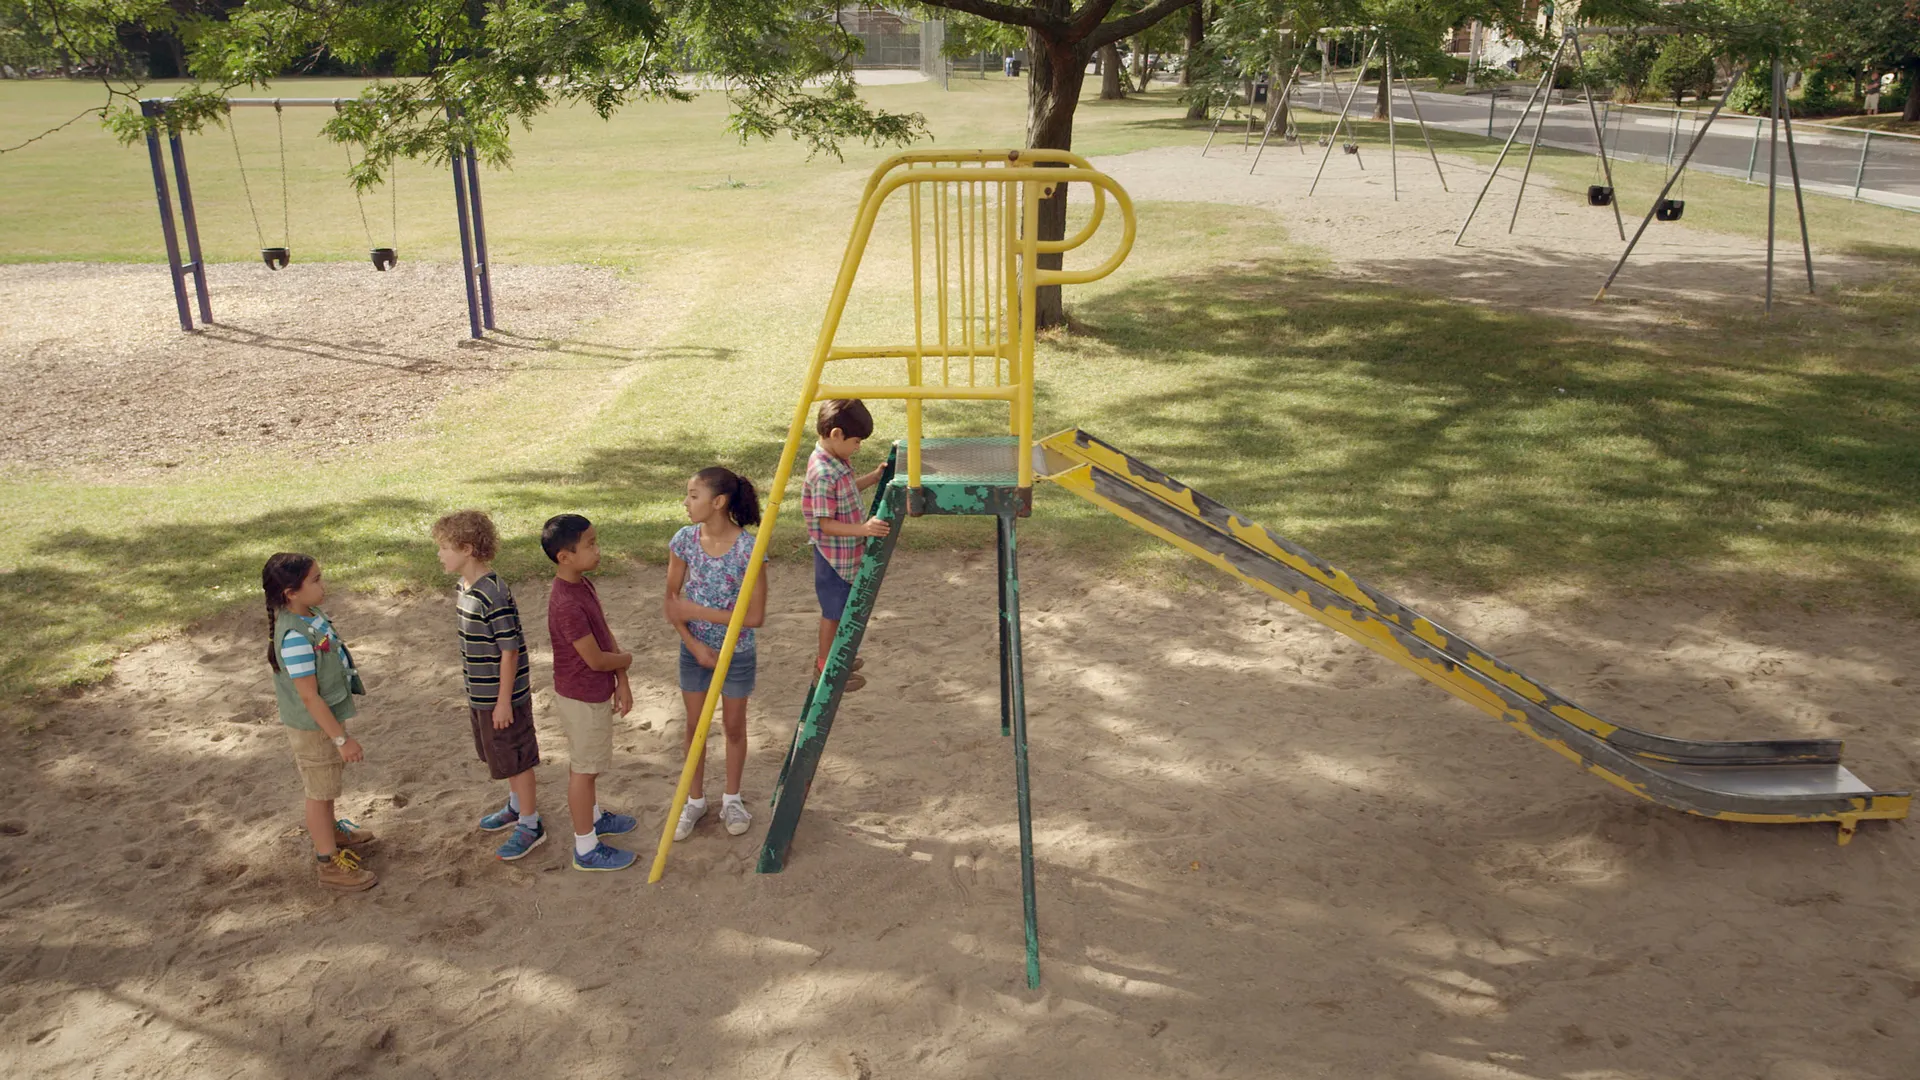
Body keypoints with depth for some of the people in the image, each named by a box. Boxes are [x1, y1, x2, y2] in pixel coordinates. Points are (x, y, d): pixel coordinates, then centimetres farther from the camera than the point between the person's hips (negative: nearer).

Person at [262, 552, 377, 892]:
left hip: (329, 715, 9)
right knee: (320, 792, 8)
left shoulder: (311, 615, -4)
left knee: (327, 785, 28)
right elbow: (309, 696, -28)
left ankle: (331, 831, 51)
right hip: (312, 727, -9)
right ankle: (329, 863, 23)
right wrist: (341, 738, -24)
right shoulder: (295, 636, -32)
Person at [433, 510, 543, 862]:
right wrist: (474, 688, 19)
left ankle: (531, 825, 20)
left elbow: (510, 650, -23)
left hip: (502, 695, -9)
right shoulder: (466, 587, 3)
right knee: (501, 755, 24)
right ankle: (517, 806, 43)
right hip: (480, 694, 9)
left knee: (515, 759, 5)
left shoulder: (494, 596, -26)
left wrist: (504, 700, -19)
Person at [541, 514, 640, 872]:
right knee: (584, 769, 4)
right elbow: (595, 659, -26)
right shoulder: (567, 603, -31)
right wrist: (626, 660, -6)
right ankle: (586, 849, 18)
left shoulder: (582, 585, 0)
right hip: (582, 698, -9)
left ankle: (591, 816, 46)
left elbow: (606, 634, 6)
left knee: (587, 763, 26)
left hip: (595, 692, 9)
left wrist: (621, 682, 2)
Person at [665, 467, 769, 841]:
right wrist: (694, 643, -14)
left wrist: (697, 612, -21)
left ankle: (732, 799, 35)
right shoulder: (685, 539, -11)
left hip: (736, 652, -3)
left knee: (734, 726, 14)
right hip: (694, 649, 3)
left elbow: (755, 616, -21)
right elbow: (672, 601, -3)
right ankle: (695, 800, 34)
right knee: (694, 725, 15)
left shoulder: (747, 549, -22)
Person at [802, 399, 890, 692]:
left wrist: (875, 477, 9)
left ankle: (829, 657, 40)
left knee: (838, 609, 23)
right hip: (833, 555, -9)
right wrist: (863, 529, -36)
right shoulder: (824, 473, -29)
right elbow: (825, 523, -28)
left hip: (847, 553, 9)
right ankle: (826, 669, 22)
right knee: (833, 611, 6)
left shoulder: (838, 461, 1)